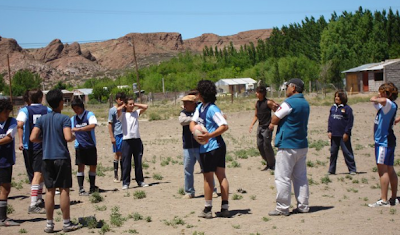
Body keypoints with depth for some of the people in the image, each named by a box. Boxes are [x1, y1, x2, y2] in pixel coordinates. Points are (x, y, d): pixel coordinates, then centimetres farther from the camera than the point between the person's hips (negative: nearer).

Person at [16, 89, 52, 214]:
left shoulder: (25, 110, 1)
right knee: (38, 174, -8)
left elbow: (20, 124, -17)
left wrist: (21, 141, -15)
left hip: (28, 146, 2)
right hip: (43, 146, -2)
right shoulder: (47, 110, 4)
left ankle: (38, 200, 29)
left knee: (33, 174, 17)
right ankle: (33, 205, -17)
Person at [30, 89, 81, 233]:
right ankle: (66, 223, 6)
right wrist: (75, 137, 2)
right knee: (64, 190, 2)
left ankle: (49, 224, 11)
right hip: (62, 157, -4)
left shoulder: (42, 119, 6)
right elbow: (68, 137, -19)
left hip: (47, 158, 4)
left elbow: (33, 138, -1)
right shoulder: (64, 118, -7)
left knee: (50, 191, 8)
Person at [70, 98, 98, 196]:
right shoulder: (73, 119, 10)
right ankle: (81, 189, -4)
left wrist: (79, 129, -29)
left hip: (91, 145, -2)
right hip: (79, 146, 2)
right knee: (81, 166, -6)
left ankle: (92, 187, 21)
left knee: (93, 166, 6)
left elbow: (93, 125, -23)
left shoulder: (89, 114, -4)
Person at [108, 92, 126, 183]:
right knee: (117, 154, 0)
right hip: (117, 135, -5)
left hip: (125, 134, 5)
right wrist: (112, 137, -12)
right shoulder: (112, 110, -4)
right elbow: (110, 124, -6)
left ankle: (123, 175, 15)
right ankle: (115, 176, 6)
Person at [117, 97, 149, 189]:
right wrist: (123, 105, 0)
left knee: (138, 162, 10)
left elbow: (145, 107, 7)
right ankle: (125, 183, 4)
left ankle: (140, 181, 19)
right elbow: (118, 110, -20)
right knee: (126, 163, -1)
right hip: (126, 141, -4)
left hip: (137, 140, 4)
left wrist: (135, 105, 10)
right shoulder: (122, 114, 1)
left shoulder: (136, 113, 13)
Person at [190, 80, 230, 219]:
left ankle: (208, 210, 11)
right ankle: (225, 208, 11)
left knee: (208, 177, 2)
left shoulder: (212, 109, -16)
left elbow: (224, 126, -22)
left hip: (211, 147, -8)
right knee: (221, 176, 7)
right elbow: (192, 123, 10)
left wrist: (209, 136, -27)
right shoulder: (200, 107, 11)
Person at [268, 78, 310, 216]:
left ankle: (282, 208, -2)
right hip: (302, 145, 8)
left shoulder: (289, 103, -14)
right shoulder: (305, 104, 12)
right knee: (301, 177, 13)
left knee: (282, 178, -3)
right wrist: (277, 108, 13)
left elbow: (274, 120, -10)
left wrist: (272, 123, 12)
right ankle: (303, 206, 14)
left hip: (287, 145, -8)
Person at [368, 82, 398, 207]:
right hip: (384, 140, 10)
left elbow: (383, 100, -36)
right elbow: (374, 100, 33)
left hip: (384, 141, -10)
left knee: (382, 169, -12)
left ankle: (383, 200, -14)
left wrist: (376, 99, -16)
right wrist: (375, 99, 12)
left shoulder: (391, 105, -13)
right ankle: (394, 198, 19)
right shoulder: (384, 106, 15)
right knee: (390, 170, 13)